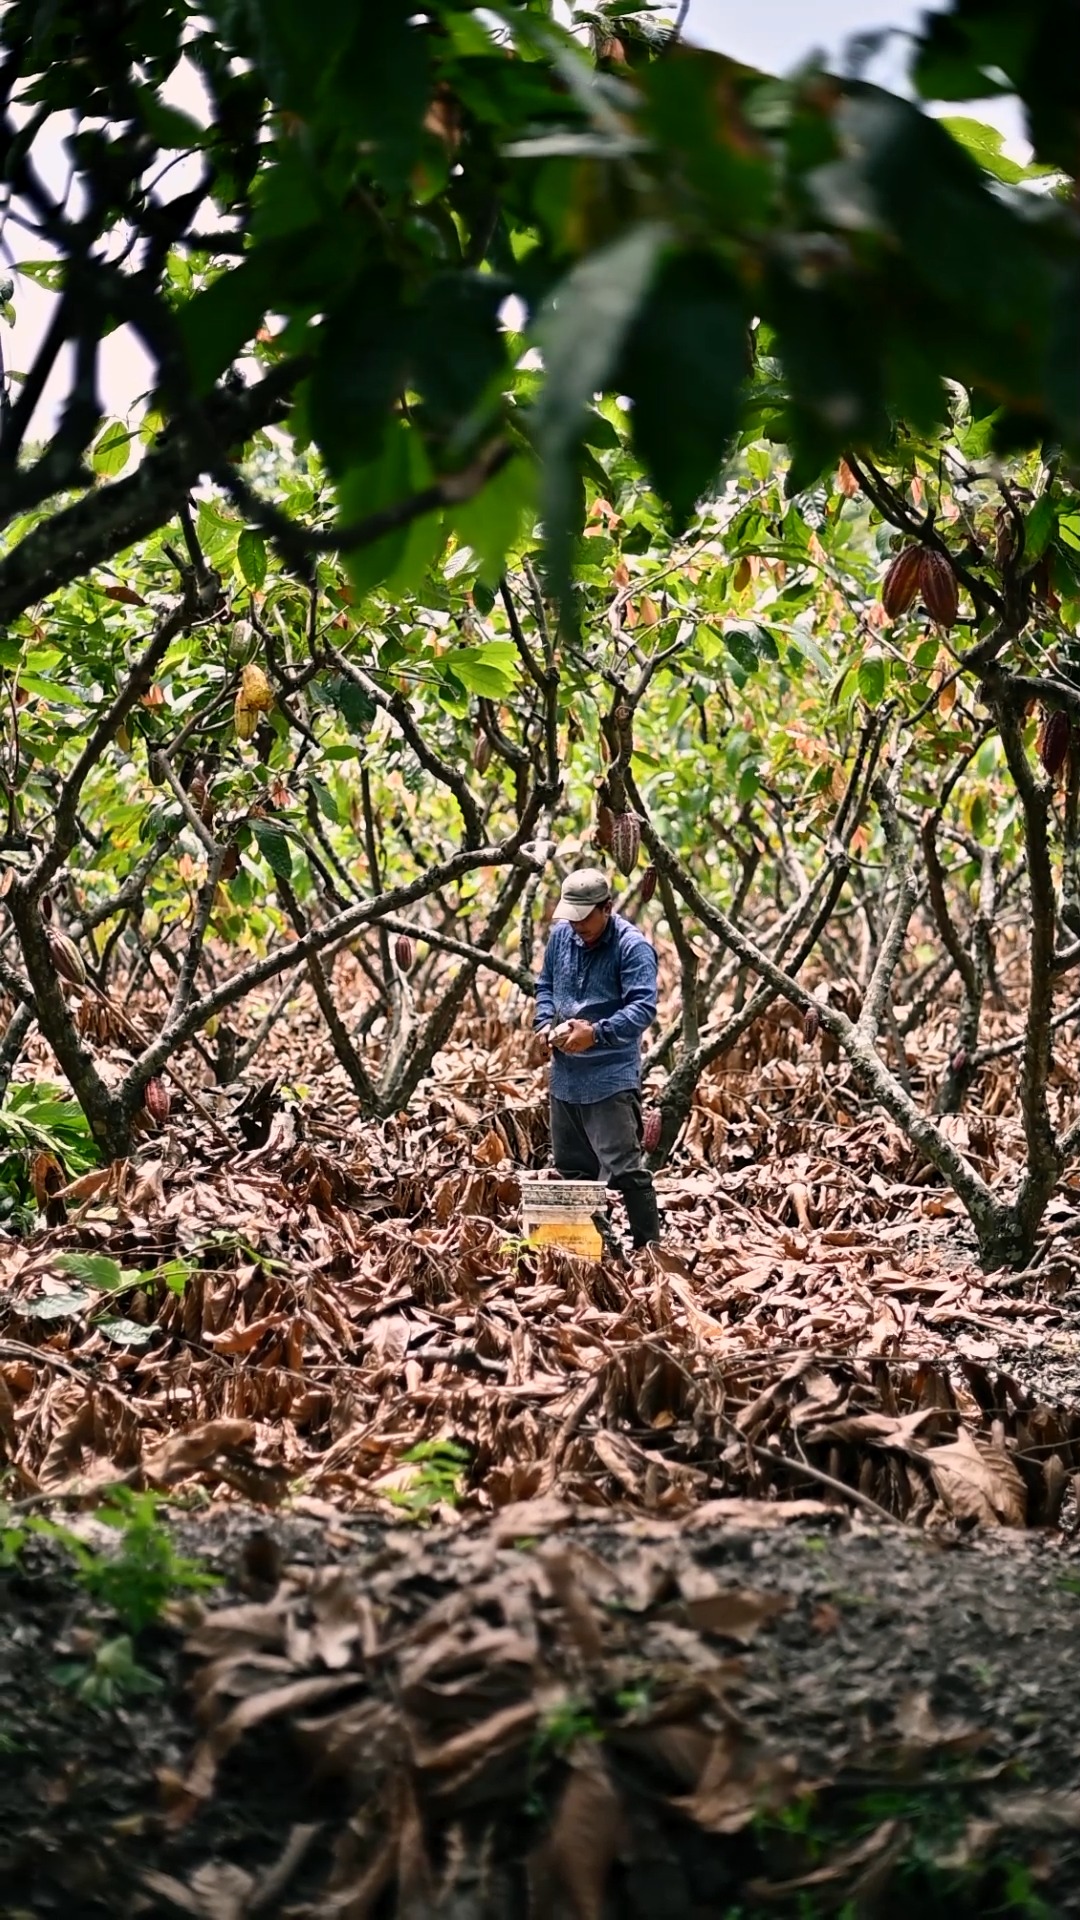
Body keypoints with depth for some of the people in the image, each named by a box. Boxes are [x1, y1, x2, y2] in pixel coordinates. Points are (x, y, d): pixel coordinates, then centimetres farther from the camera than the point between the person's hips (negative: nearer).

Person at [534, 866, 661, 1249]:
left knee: (624, 1169, -11)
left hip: (611, 1078, -7)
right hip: (565, 1074, 8)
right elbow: (545, 985, 21)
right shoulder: (562, 935, 7)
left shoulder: (632, 947, -13)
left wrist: (596, 1033, -31)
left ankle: (649, 1244, -4)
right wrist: (546, 1022, 2)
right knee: (571, 1168, 16)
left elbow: (643, 1008, -20)